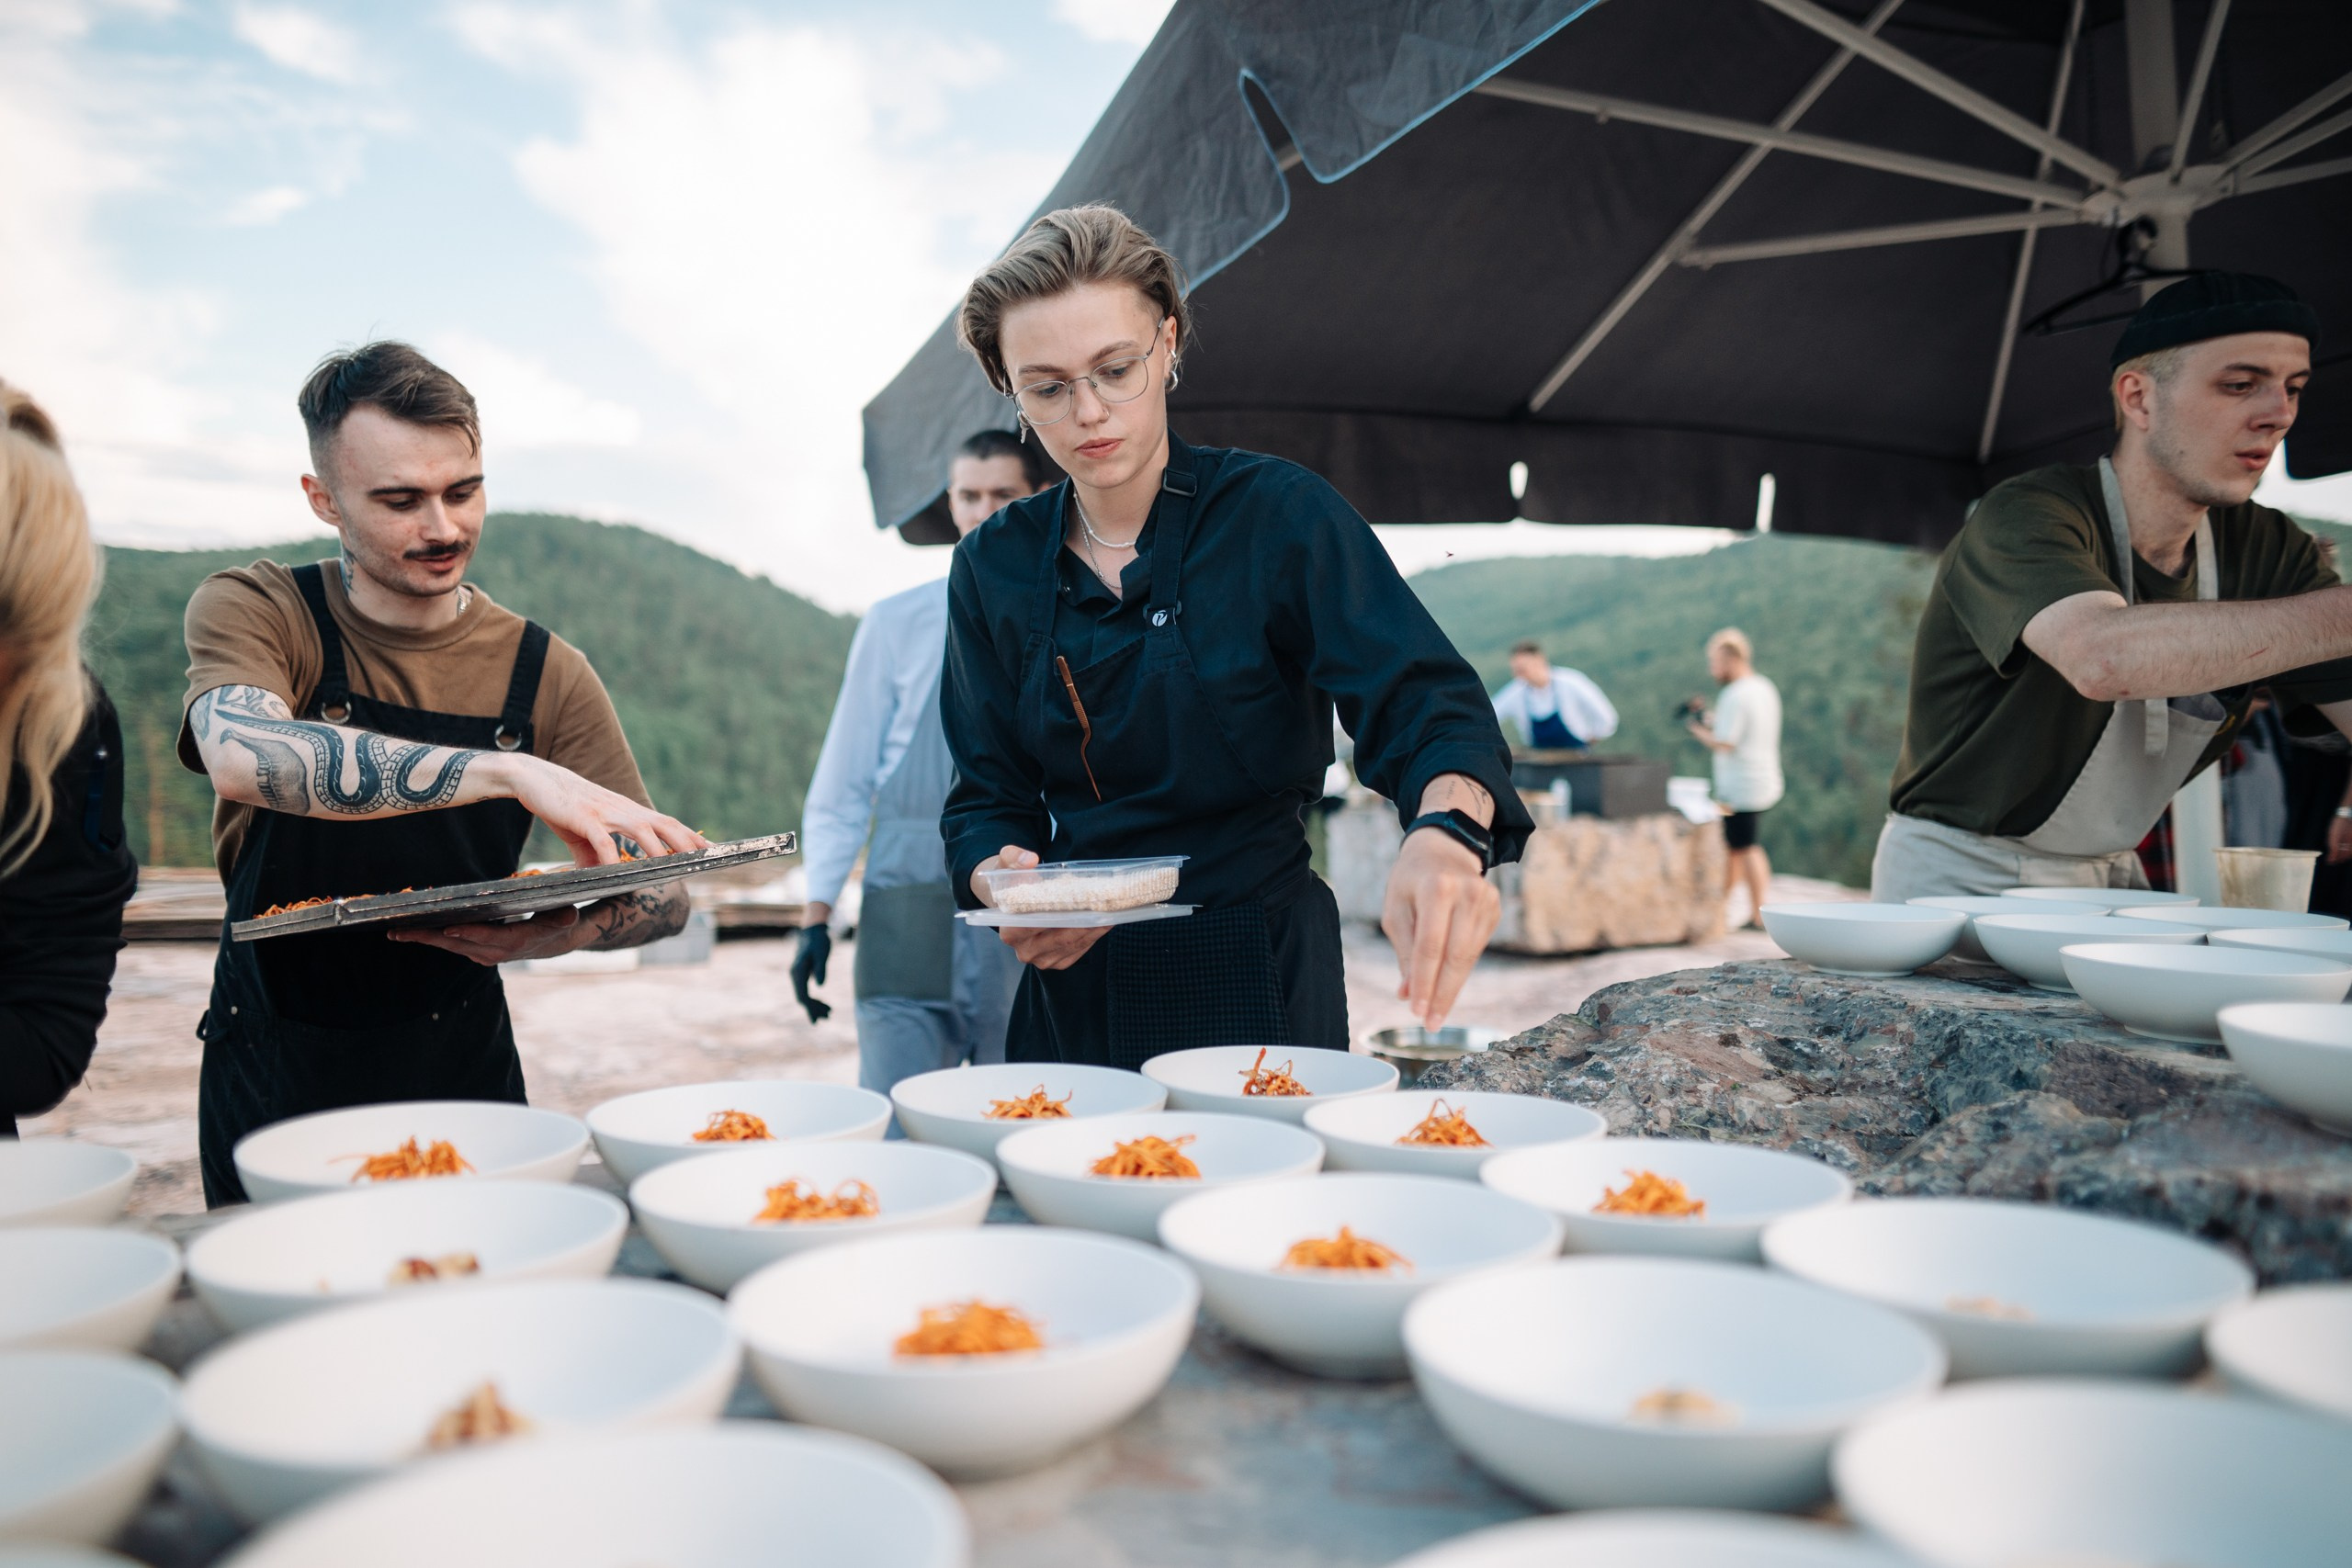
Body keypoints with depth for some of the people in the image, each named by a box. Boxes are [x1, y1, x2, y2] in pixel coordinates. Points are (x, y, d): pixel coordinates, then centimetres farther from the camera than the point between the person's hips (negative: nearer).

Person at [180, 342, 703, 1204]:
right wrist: (509, 771, -40)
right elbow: (243, 758, -32)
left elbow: (663, 892, -5)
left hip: (461, 1075, 1)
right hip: (274, 1085, -1)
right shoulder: (249, 610, -8)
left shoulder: (544, 672, -5)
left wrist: (572, 930, -27)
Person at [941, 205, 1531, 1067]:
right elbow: (989, 795, 5)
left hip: (1259, 976, -3)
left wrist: (1448, 833, -42)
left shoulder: (1278, 513, -10)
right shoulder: (992, 567, 1)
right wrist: (999, 881, -17)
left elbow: (1421, 703, -21)